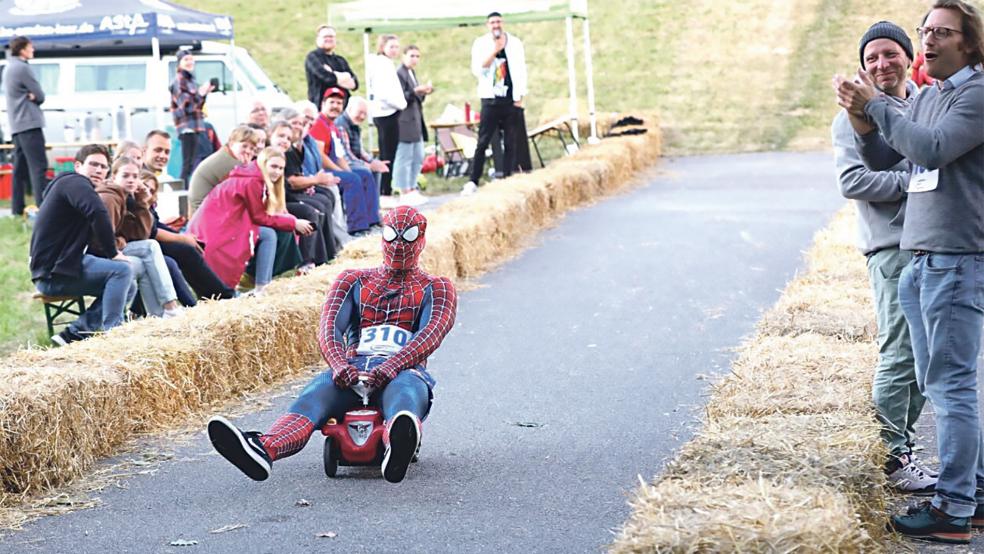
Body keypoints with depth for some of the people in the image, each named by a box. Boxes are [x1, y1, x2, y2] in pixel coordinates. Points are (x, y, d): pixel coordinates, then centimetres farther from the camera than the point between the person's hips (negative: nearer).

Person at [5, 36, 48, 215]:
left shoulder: (9, 67, 18)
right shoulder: (22, 67, -11)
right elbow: (40, 96, -9)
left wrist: (30, 96, -2)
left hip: (16, 125, 9)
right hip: (29, 123, -9)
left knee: (20, 167, 8)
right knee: (38, 165, -13)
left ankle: (17, 209, 6)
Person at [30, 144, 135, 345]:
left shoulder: (75, 186, 24)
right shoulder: (75, 182, -9)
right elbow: (98, 213, -30)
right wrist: (113, 253, -21)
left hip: (60, 265, 10)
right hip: (53, 272, -10)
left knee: (129, 287, 7)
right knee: (121, 269, -21)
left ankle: (72, 334, 0)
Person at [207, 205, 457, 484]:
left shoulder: (437, 288, 19)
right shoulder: (352, 280, 26)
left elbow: (431, 334, -3)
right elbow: (330, 325, 7)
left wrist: (389, 368, -24)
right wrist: (339, 365, -18)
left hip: (404, 370, -2)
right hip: (352, 368, 2)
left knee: (404, 392, -42)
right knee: (314, 395, -33)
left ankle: (398, 449, -81)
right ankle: (262, 449, -66)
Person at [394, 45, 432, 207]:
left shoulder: (412, 73, 19)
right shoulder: (399, 74, -11)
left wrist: (423, 93, 7)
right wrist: (415, 91, -27)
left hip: (415, 121, 10)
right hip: (405, 122, -10)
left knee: (418, 157, 12)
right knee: (404, 158, -6)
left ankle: (412, 189, 19)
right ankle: (405, 193, -3)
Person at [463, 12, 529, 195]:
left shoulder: (515, 43, 7)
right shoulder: (480, 44, 3)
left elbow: (521, 70, 7)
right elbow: (478, 70, -8)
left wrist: (520, 97, 0)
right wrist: (494, 51, -17)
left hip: (511, 100, 2)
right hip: (491, 99, -1)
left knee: (510, 143, 2)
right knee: (483, 142, -6)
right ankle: (473, 181, -5)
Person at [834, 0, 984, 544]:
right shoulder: (925, 98, 16)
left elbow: (932, 150, -22)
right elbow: (881, 160, 16)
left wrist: (876, 104, -13)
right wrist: (861, 121, -2)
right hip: (920, 258, 9)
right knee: (938, 382, 13)